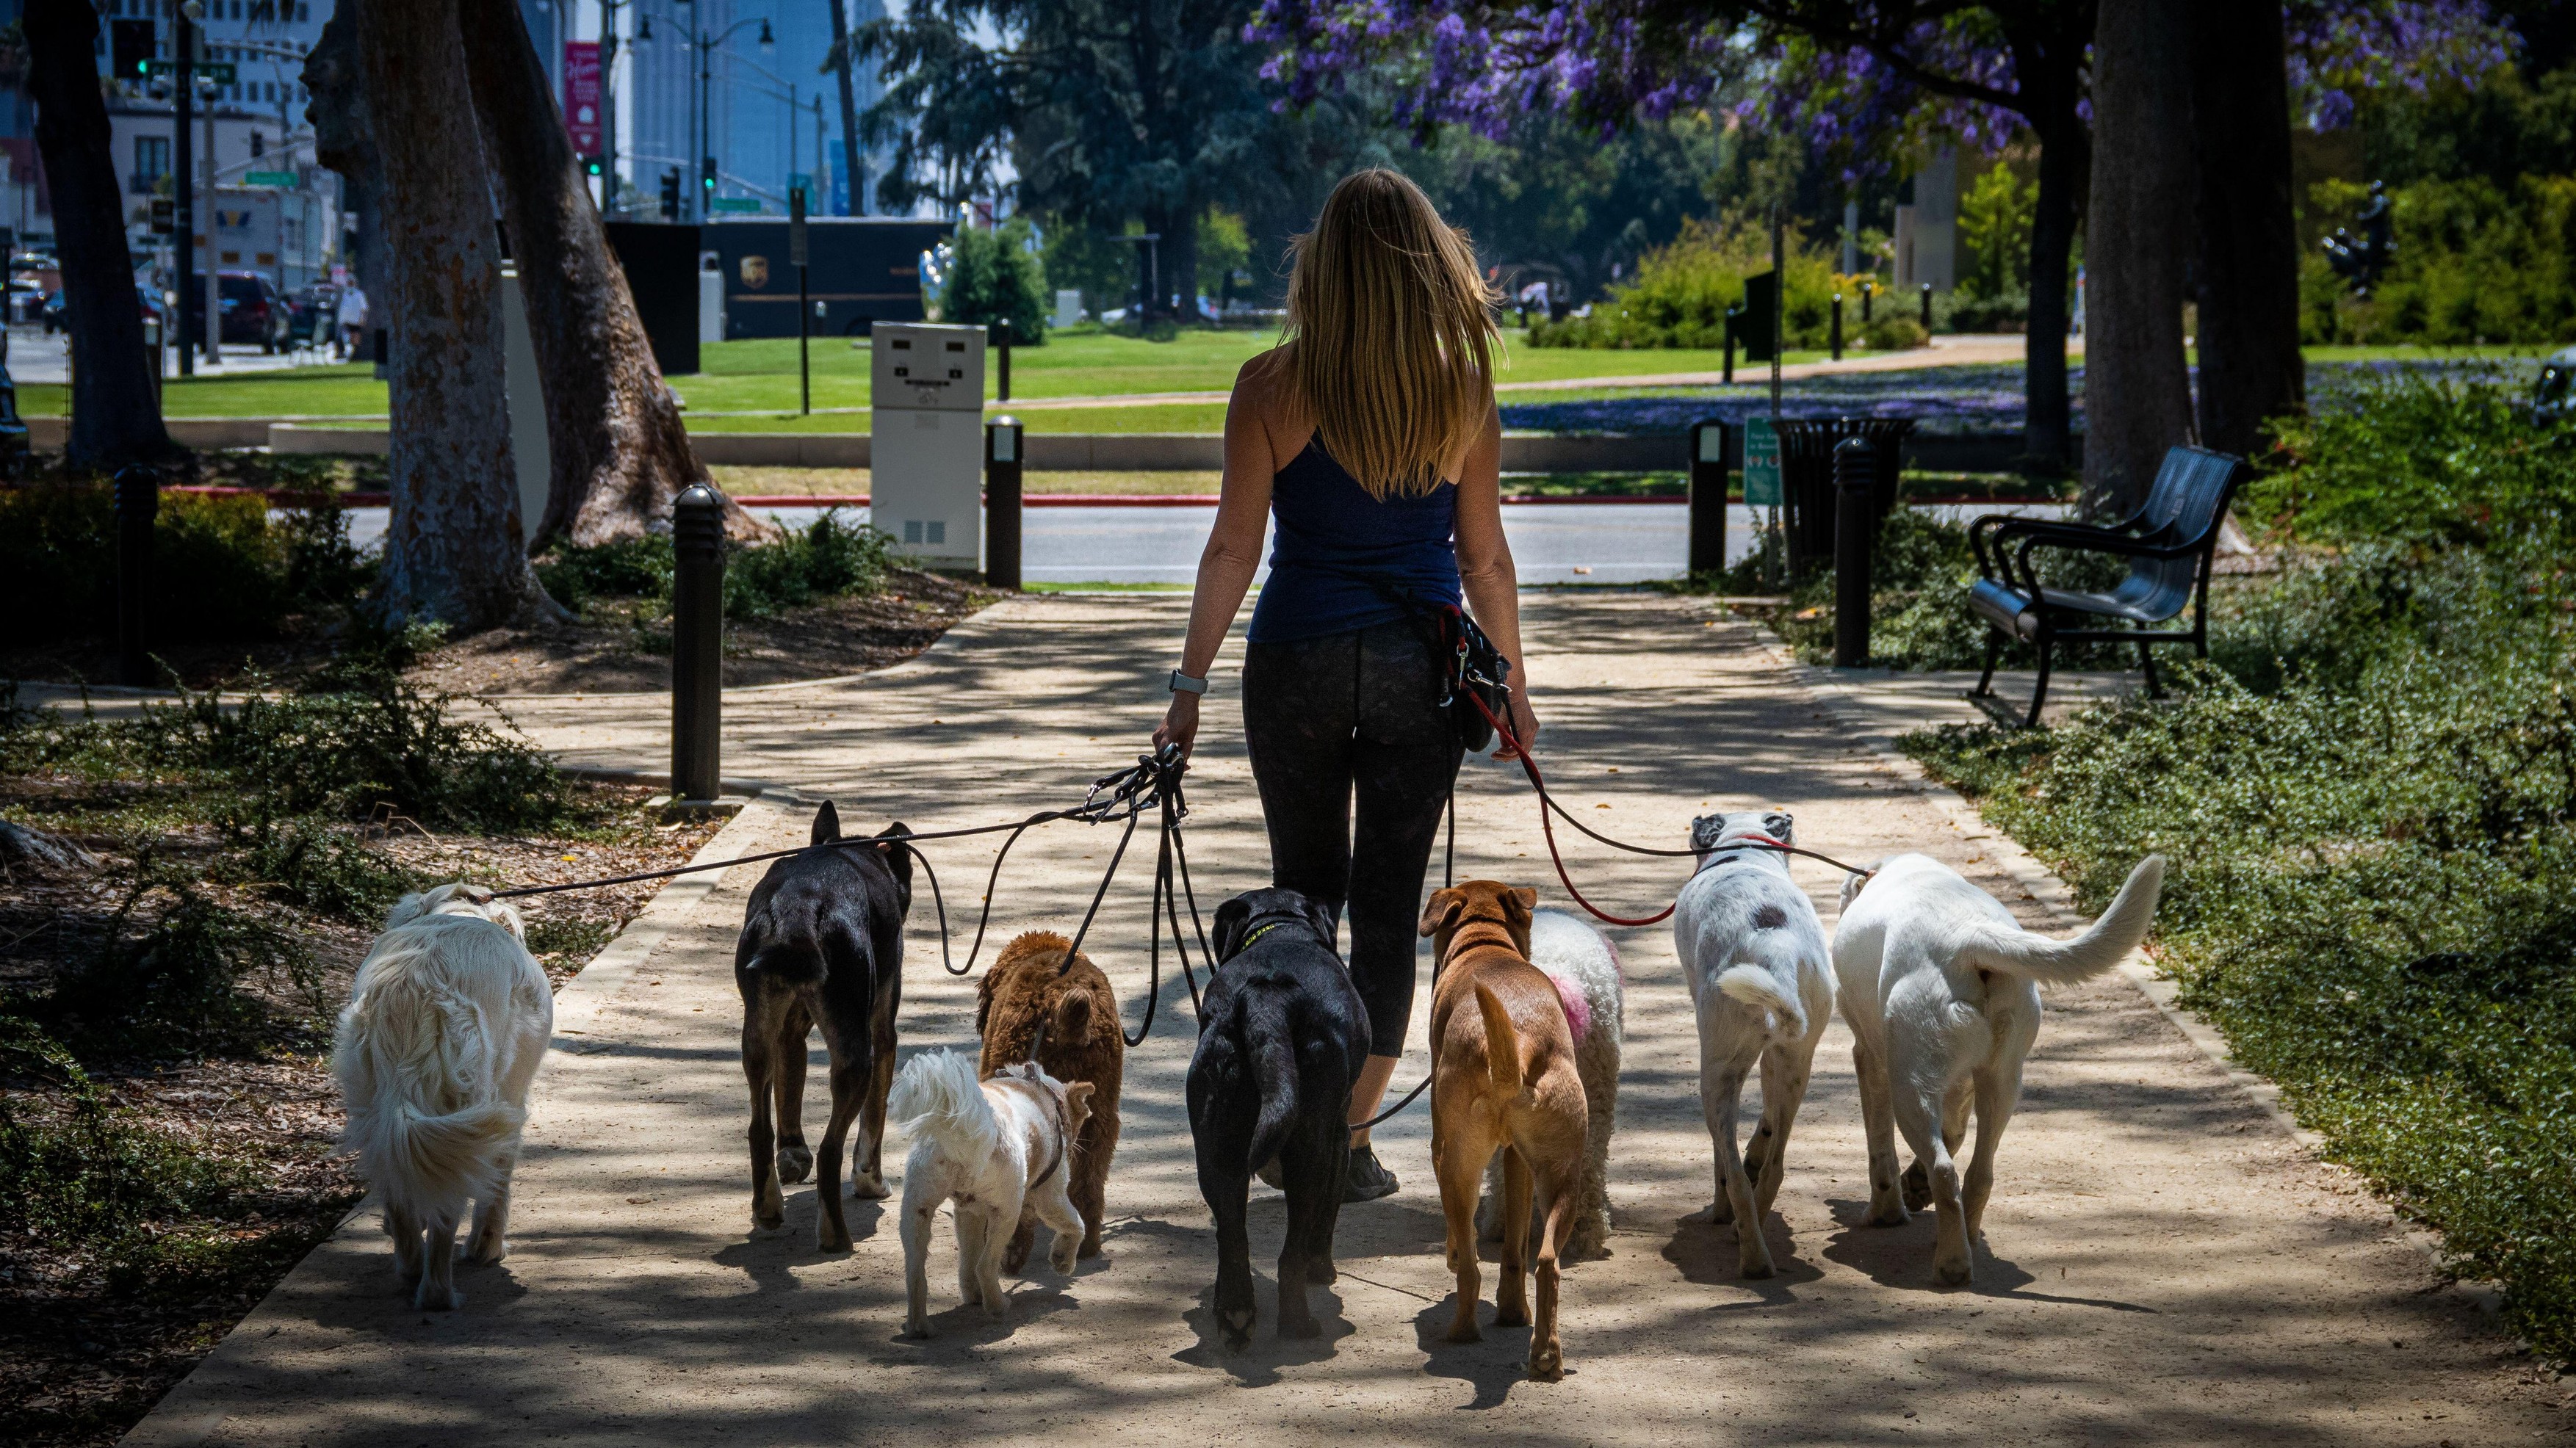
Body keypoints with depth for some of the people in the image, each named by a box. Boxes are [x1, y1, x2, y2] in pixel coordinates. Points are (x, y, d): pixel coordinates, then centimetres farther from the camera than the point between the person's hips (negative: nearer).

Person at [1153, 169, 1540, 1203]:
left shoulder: (1272, 389, -9)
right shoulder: (1462, 395, -5)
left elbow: (1233, 548, -8)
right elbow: (1485, 559, 1)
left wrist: (1192, 682, -1)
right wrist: (1510, 681, 13)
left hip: (1297, 662, 0)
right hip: (1421, 667, 0)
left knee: (1304, 889, 18)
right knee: (1390, 903, 8)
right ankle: (1349, 1140, 9)